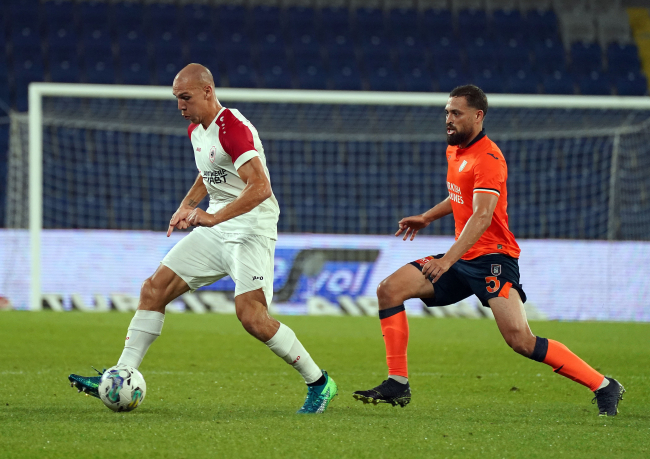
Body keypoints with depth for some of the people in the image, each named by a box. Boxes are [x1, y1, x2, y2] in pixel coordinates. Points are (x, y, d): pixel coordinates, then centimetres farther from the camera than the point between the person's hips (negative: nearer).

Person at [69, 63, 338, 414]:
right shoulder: (196, 129, 10)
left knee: (251, 316, -20)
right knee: (153, 289, 0)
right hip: (214, 230, 9)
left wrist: (215, 217, -36)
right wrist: (186, 206, 15)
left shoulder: (234, 129, -20)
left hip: (251, 231, -9)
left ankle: (318, 382, -4)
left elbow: (260, 188, -30)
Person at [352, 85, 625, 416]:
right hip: (462, 257, 9)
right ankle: (397, 385, 0)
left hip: (491, 258, -9)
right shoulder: (455, 151, 13)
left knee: (520, 339, -23)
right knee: (390, 289, -3)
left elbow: (482, 217, -27)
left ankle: (604, 388, -14)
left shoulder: (488, 158, -16)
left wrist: (448, 260, -36)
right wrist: (426, 218, 28)